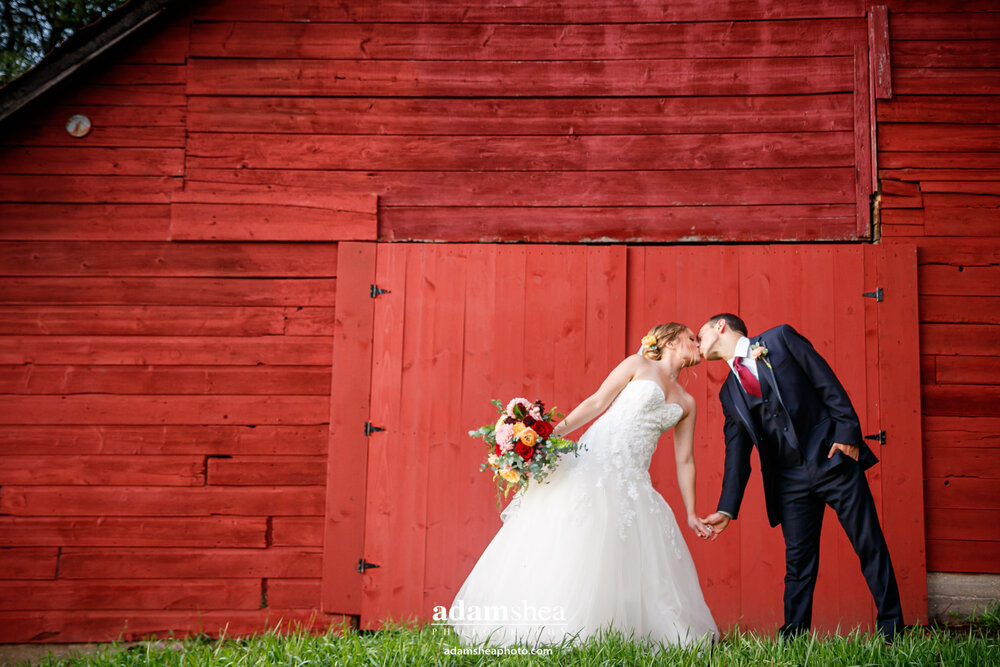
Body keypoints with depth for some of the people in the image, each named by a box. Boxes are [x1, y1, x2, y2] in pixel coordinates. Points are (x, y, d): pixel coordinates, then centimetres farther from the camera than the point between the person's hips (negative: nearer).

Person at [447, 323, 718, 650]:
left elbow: (685, 461, 17)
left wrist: (691, 514, 11)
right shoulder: (638, 365, 7)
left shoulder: (686, 403, 19)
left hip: (632, 482, 5)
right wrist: (553, 433, -10)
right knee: (572, 539, -12)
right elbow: (596, 403, 1)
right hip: (594, 462, -5)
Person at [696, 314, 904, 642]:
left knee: (870, 546, -2)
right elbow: (737, 455, 11)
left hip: (833, 457, -4)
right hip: (789, 479, 4)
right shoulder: (729, 393, 14)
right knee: (798, 560, 3)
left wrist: (847, 433, -12)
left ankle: (892, 633, 5)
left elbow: (828, 383, -2)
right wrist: (726, 509, 1)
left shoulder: (780, 338, 2)